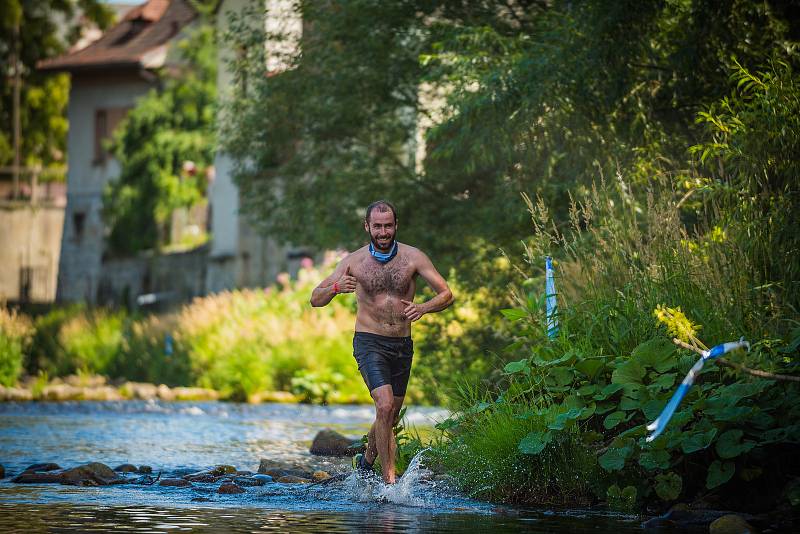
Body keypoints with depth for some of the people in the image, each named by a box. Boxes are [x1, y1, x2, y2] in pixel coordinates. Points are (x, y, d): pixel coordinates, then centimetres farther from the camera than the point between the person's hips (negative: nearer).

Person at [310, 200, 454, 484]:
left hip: (403, 346, 3)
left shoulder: (413, 257, -2)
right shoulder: (354, 261, -2)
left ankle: (367, 460, 41)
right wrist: (336, 287, -22)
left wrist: (422, 308, -21)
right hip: (369, 343, -3)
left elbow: (446, 294, -1)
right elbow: (315, 299, 0)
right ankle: (389, 479, -19)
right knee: (385, 406, -22)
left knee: (390, 417, 14)